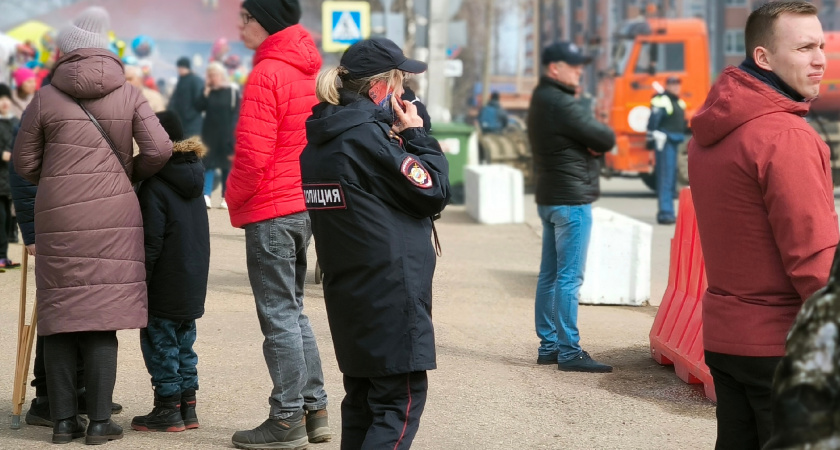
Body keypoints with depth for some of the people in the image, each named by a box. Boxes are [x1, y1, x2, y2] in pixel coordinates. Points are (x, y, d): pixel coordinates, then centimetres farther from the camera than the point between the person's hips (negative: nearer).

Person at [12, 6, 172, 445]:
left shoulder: (46, 98, 4)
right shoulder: (129, 95, 4)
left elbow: (24, 163, 9)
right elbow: (158, 149, -4)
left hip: (58, 218, 0)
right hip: (114, 215, 0)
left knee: (60, 315, 7)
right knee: (102, 317, 3)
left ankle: (64, 420, 8)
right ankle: (100, 421, 0)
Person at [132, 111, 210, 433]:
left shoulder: (154, 186, -16)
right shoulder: (193, 180, 9)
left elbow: (151, 241, -19)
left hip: (165, 285, -8)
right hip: (194, 282, 8)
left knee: (160, 344, 1)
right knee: (184, 343, 16)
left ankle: (168, 410, 4)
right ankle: (187, 407, 20)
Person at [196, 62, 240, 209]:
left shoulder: (233, 92, -2)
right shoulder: (208, 91, 7)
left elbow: (236, 114, -4)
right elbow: (199, 107, -5)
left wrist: (232, 134, -10)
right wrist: (206, 92, -10)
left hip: (226, 135, -2)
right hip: (210, 133, 2)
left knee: (227, 166, 4)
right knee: (209, 164, -7)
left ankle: (225, 198, 10)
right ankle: (206, 196, -15)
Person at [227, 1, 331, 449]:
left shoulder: (266, 75, -16)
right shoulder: (310, 70, 10)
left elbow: (253, 156, -20)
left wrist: (234, 197, -2)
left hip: (271, 210, -9)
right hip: (306, 206, 9)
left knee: (279, 316, -2)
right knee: (293, 311, 17)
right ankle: (313, 410, 19)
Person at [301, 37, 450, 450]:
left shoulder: (319, 142, 10)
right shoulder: (369, 136, -16)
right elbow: (435, 192, -11)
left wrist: (398, 140, 4)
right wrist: (416, 136, -1)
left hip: (348, 291, 9)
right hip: (391, 292, -9)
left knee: (362, 398, 14)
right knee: (402, 398, -5)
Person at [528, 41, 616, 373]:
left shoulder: (541, 100, 15)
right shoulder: (560, 104, -17)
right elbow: (606, 139, -16)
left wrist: (592, 143, -7)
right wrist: (600, 140, 5)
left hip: (549, 197, 10)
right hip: (572, 199, -10)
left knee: (549, 275, 12)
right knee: (569, 278, -9)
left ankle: (548, 346, 18)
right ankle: (569, 352, -8)